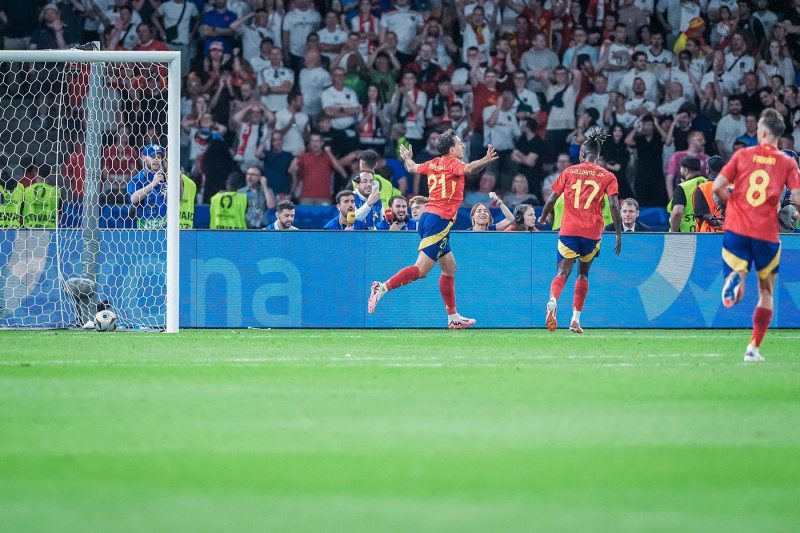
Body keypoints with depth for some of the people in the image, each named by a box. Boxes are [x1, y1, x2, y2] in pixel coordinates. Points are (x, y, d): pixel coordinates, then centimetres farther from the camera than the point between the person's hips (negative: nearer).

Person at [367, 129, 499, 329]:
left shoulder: (433, 164, 14)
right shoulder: (453, 164, -7)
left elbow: (412, 168, 32)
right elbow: (468, 169, -30)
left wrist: (407, 158, 52)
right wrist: (485, 161, -40)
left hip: (428, 217, 9)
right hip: (440, 220, -9)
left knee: (449, 267, 14)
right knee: (421, 270, -13)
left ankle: (453, 317, 16)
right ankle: (382, 288, -22)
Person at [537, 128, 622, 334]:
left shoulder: (569, 172, 7)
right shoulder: (607, 176, 6)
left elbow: (552, 199, 7)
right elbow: (614, 205, -5)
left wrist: (543, 218, 23)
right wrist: (618, 233, -1)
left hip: (568, 230, -1)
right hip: (592, 232, 1)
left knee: (563, 272, -4)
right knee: (583, 273, 18)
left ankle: (553, 301, -37)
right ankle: (576, 319, 13)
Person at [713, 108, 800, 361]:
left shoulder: (742, 155, 4)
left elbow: (717, 187, -2)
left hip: (736, 229, 0)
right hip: (767, 233, 0)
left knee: (734, 296, 5)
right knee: (766, 294, 16)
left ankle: (736, 278, -32)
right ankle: (754, 348, 11)